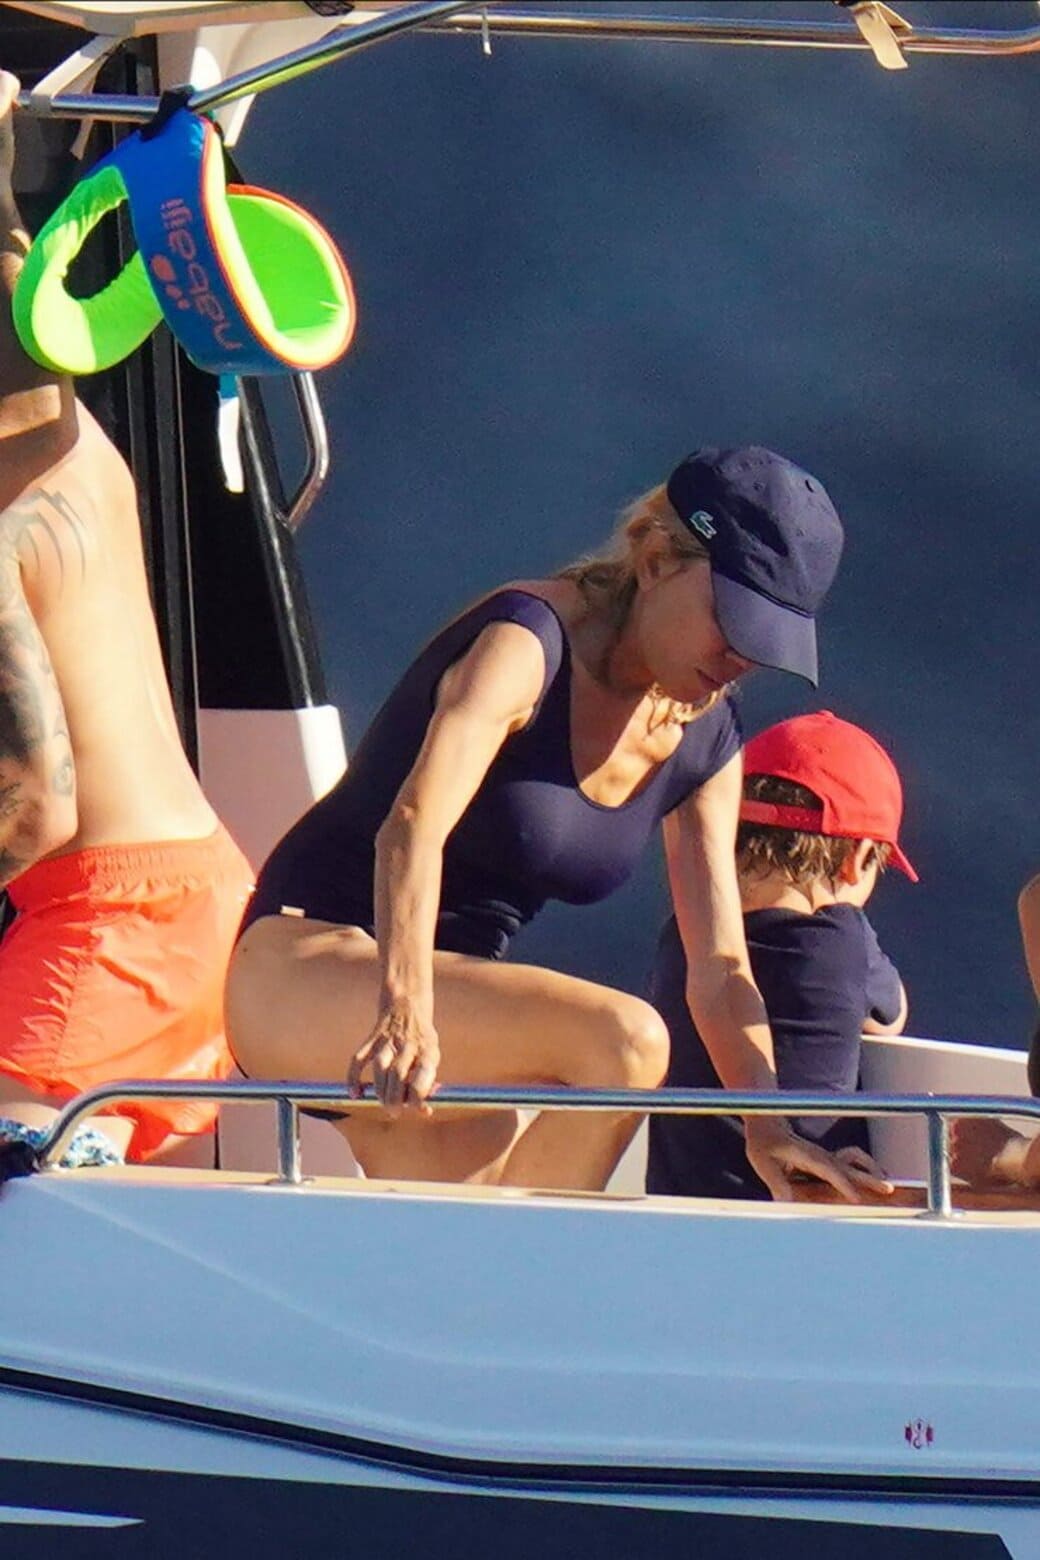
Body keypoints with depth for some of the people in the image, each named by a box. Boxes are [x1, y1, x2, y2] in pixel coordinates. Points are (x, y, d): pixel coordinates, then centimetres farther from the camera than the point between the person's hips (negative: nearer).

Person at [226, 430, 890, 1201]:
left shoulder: (703, 741, 6)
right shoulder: (527, 639, -17)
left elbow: (720, 972, 2)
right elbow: (412, 827, -33)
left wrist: (769, 1129, -16)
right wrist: (405, 1015, -49)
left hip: (447, 991, 8)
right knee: (621, 1038, -28)